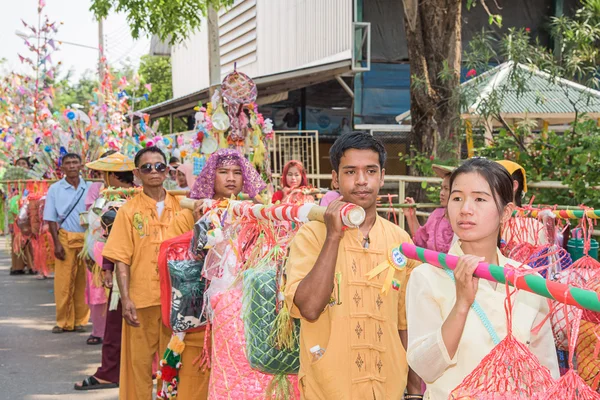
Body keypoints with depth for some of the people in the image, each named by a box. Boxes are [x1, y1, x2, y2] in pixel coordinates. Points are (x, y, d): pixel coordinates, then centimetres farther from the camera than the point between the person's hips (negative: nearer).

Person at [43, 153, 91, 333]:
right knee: (63, 282, -3)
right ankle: (64, 322, 6)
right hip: (66, 238, -1)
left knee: (83, 282, 4)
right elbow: (51, 218, 2)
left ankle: (80, 320, 14)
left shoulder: (89, 188, 6)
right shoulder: (55, 189, 2)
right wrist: (56, 243, -7)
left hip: (87, 239, 1)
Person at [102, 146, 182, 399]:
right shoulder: (129, 210, 1)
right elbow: (121, 259, -3)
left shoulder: (180, 208, 6)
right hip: (141, 300, -2)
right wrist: (125, 299, -11)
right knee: (139, 362, 3)